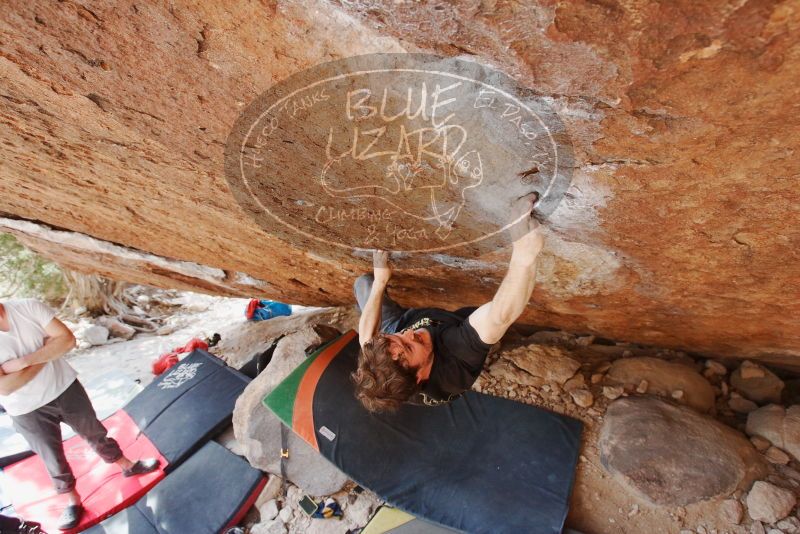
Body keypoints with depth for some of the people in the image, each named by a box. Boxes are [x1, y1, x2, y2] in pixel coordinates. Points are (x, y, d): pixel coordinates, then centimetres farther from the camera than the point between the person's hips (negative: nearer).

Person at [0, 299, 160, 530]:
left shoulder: (28, 307, -16)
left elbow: (67, 340, -18)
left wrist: (24, 361, -25)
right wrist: (44, 355, -20)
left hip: (65, 388, 1)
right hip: (28, 412, -1)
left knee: (94, 433, 19)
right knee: (53, 458, 15)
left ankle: (127, 465, 40)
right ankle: (72, 500, 39)